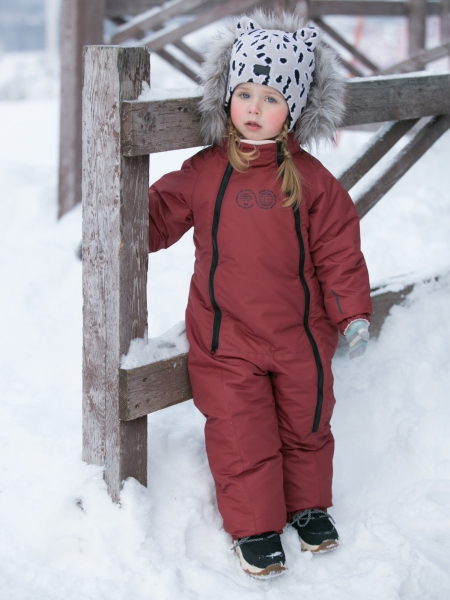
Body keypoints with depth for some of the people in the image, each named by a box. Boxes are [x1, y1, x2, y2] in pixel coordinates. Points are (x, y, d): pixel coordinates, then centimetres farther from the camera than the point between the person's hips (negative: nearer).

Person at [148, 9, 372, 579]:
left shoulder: (311, 180, -4)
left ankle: (308, 505, 38)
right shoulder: (202, 172, -3)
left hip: (299, 333, 1)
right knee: (241, 435, 1)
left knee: (305, 424, 16)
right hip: (225, 338, -1)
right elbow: (160, 214, 6)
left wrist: (352, 313, -5)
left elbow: (338, 251, -1)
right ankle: (254, 526, 18)